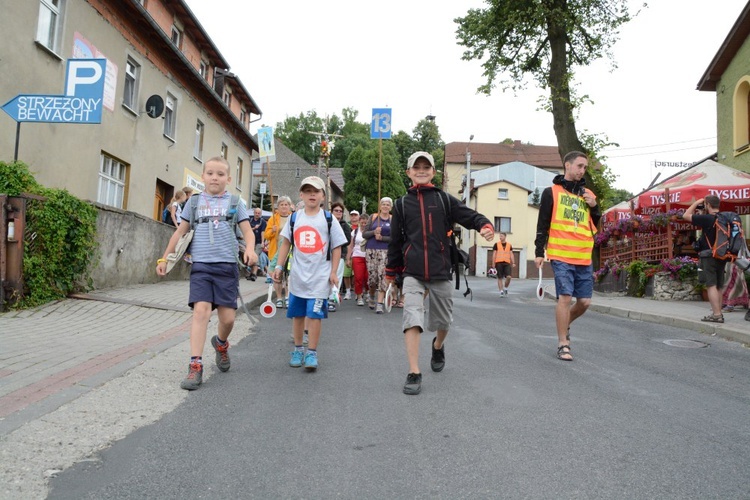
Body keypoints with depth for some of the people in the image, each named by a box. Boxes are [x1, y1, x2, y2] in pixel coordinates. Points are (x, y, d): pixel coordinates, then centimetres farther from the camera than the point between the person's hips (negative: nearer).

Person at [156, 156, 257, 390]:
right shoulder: (194, 202, 10)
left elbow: (248, 232, 2)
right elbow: (180, 232, 17)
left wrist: (250, 249, -19)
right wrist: (164, 258, 16)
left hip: (227, 266, 0)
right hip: (201, 266, 0)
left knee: (227, 317, 1)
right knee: (201, 310, -16)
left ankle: (221, 343, 35)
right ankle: (195, 366, -11)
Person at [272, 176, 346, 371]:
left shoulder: (329, 220, 0)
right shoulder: (295, 218, 7)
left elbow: (337, 247, 1)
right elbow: (286, 243, 11)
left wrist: (334, 273, -4)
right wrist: (279, 266, 4)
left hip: (320, 277, -3)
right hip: (297, 275, 3)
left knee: (314, 314, -6)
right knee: (297, 314, 10)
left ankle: (311, 353, 5)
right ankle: (298, 349, 25)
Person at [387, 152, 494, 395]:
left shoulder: (444, 199, 5)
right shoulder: (402, 204, 8)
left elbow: (469, 215, -4)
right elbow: (396, 240, 13)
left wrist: (485, 225, -27)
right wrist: (391, 271, 19)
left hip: (441, 272, 1)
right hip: (412, 274, 0)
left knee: (443, 320, 13)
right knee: (411, 318, -16)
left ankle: (438, 346, 47)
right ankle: (414, 373, -10)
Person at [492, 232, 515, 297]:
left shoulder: (509, 245, 12)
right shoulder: (496, 244, 6)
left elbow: (511, 254, 12)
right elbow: (494, 254, 5)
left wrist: (513, 263, 1)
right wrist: (493, 264, -1)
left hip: (507, 263, 1)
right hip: (499, 263, -1)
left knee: (508, 277, -12)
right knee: (500, 278, -1)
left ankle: (505, 288, 12)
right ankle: (501, 291, 6)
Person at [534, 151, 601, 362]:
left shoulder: (587, 194, 16)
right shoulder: (552, 192, 2)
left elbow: (596, 226, 19)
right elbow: (542, 224, 0)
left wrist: (594, 207, 1)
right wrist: (539, 251, -6)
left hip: (584, 257, 5)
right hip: (561, 256, -5)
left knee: (584, 301, 6)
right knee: (565, 298, -9)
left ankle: (565, 325, 33)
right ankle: (563, 344, 2)